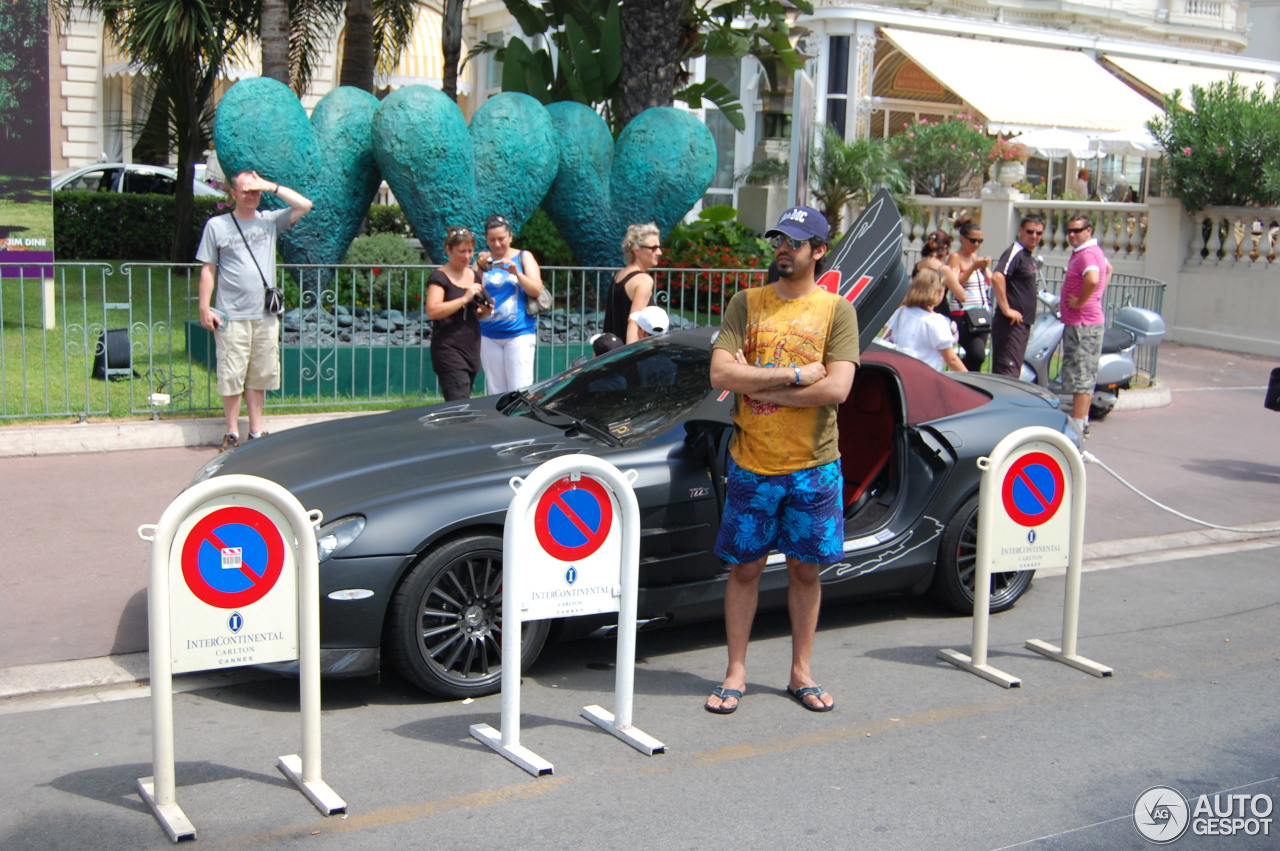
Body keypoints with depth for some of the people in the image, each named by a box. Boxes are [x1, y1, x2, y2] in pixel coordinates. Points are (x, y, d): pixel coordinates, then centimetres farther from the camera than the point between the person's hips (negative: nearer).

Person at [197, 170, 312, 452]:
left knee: (259, 375, 9)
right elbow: (208, 270, 3)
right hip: (232, 316, -3)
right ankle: (232, 432, 10)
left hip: (265, 315, 3)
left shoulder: (270, 221, 9)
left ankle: (257, 429, 19)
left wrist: (272, 187, -4)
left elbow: (304, 206, 1)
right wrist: (204, 308, -3)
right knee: (231, 375, -1)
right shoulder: (217, 225, 3)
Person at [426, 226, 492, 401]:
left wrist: (485, 311, 4)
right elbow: (432, 311, -19)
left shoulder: (475, 276, 16)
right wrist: (465, 298, -21)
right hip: (448, 349, -7)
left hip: (471, 348, 7)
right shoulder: (439, 277, -6)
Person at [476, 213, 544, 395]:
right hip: (488, 336, 3)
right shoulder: (482, 260, 12)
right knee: (495, 391, 4)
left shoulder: (523, 257, 7)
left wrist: (516, 273, -16)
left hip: (519, 334, -3)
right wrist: (480, 269, -14)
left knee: (519, 390, -9)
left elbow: (536, 291, -2)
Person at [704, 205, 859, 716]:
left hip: (814, 466, 0)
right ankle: (735, 674, 18)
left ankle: (801, 674, 24)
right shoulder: (746, 304, 2)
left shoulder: (837, 311, -1)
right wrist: (794, 375, -16)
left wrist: (756, 386, -14)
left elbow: (836, 389, -15)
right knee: (745, 569, 7)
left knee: (805, 570, 10)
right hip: (751, 464, 0)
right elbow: (720, 374, -10)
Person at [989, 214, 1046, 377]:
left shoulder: (1029, 257, 18)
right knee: (1007, 371, -14)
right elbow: (997, 277, -28)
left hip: (1022, 323, 10)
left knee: (1013, 372, 12)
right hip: (1011, 323, -10)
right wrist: (1006, 309, -25)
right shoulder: (1015, 252, -12)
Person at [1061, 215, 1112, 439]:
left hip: (1083, 324, -11)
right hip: (1081, 322, 11)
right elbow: (1108, 268, 37)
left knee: (1081, 377, -9)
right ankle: (1081, 422, 24)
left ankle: (1076, 428, -8)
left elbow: (1093, 279, -37)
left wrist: (1080, 302, -23)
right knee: (1086, 376, 16)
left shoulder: (1087, 254, -17)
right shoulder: (1095, 251, 16)